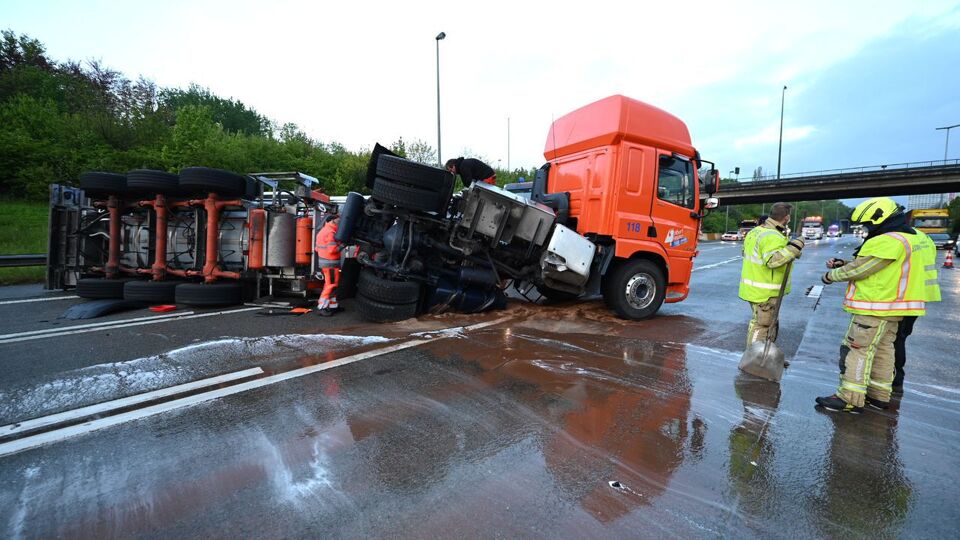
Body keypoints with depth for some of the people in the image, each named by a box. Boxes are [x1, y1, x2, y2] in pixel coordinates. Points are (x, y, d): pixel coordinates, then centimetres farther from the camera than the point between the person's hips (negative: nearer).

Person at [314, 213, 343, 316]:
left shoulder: (322, 231, 16)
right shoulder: (331, 232, -16)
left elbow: (316, 248, 18)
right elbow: (332, 249, -23)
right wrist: (341, 246, -10)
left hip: (323, 262, 10)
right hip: (331, 263, -10)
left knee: (331, 285, 16)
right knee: (331, 285, -5)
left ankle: (333, 305, 24)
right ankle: (322, 308, -2)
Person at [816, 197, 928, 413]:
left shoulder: (888, 241, -20)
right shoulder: (906, 237, 15)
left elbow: (859, 270, -18)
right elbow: (871, 267, 16)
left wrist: (831, 276, -4)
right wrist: (843, 264, 6)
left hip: (875, 308, -11)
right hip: (890, 307, 11)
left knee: (857, 350, -7)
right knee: (882, 350, 16)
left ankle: (850, 399, -4)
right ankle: (879, 395, 26)